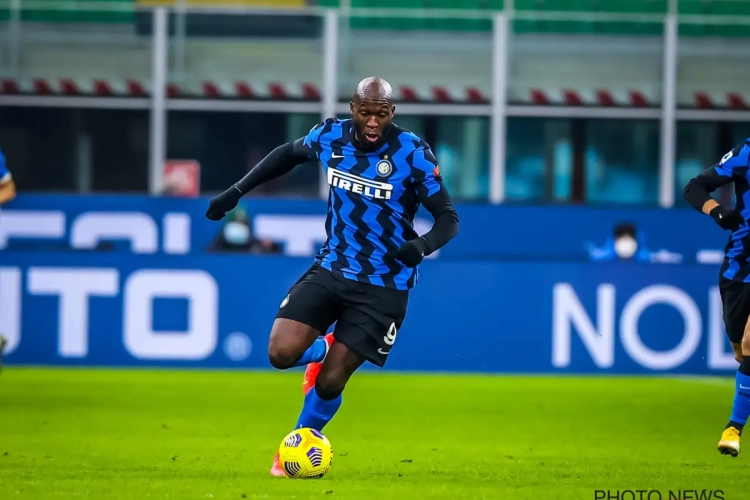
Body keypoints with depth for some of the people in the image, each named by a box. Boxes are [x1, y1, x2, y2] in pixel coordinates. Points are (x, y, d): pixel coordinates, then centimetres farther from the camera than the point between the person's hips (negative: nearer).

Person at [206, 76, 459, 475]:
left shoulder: (413, 154, -17)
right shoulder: (330, 136, -6)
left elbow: (448, 218, -13)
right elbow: (289, 154, 16)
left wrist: (424, 244, -34)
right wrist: (237, 191, 12)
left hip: (382, 286, -3)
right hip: (331, 268, 3)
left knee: (330, 382, -6)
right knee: (281, 353, -15)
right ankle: (322, 350, 21)